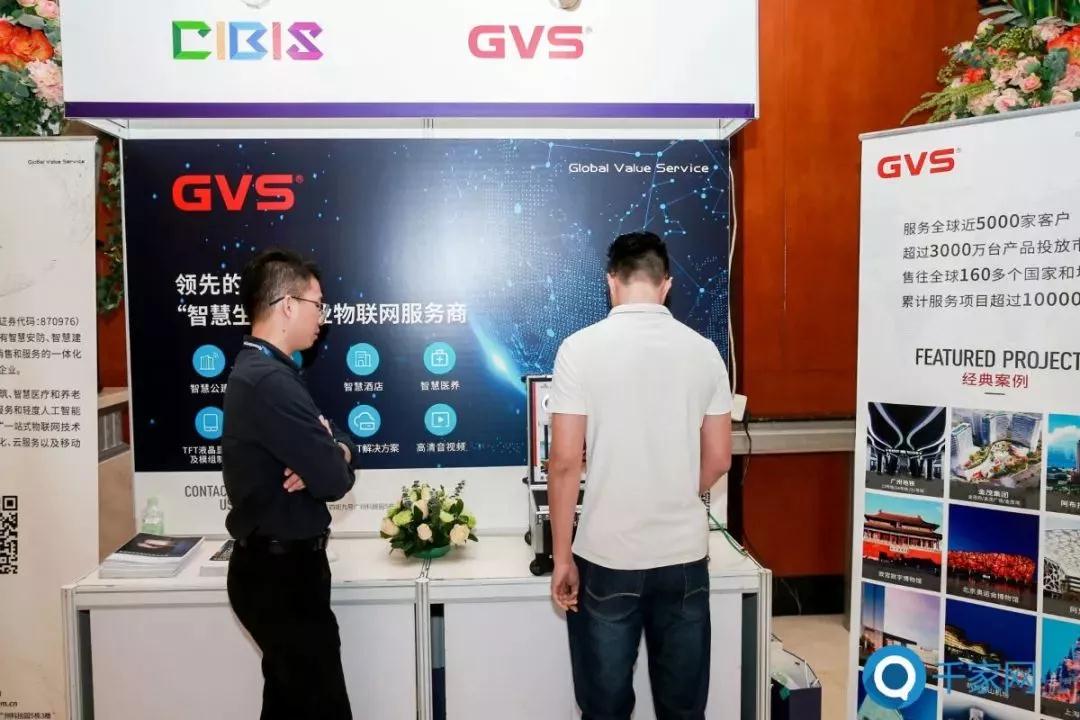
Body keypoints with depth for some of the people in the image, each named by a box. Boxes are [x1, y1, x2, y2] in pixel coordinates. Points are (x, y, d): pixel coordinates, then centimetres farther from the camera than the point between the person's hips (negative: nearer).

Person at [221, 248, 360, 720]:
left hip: (278, 565, 10)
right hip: (283, 571, -10)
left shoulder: (261, 370, 11)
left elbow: (338, 440, 13)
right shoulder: (270, 381, -23)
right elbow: (335, 481, -24)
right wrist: (335, 459, -1)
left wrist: (333, 449, -11)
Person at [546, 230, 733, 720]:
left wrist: (562, 557, -2)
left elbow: (564, 462, -11)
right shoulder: (703, 351, -1)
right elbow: (718, 460, 4)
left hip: (606, 557, -2)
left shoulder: (580, 349, -10)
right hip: (684, 554, 3)